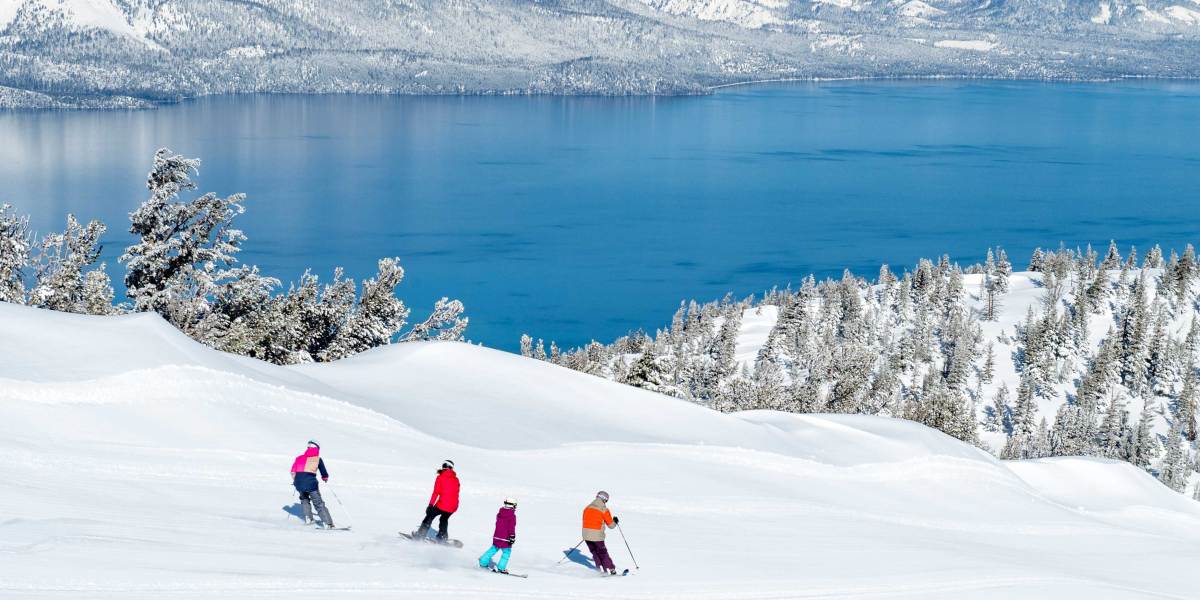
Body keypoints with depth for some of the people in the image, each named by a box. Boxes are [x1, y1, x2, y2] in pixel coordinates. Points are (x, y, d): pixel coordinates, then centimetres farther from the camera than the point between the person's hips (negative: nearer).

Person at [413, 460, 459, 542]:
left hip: (442, 504, -4)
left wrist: (430, 505, -7)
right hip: (454, 506, 4)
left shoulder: (440, 477, -3)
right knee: (444, 519, 29)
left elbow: (436, 493, -8)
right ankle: (442, 538, 27)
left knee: (430, 517, 15)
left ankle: (420, 535, 14)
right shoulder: (456, 479, 10)